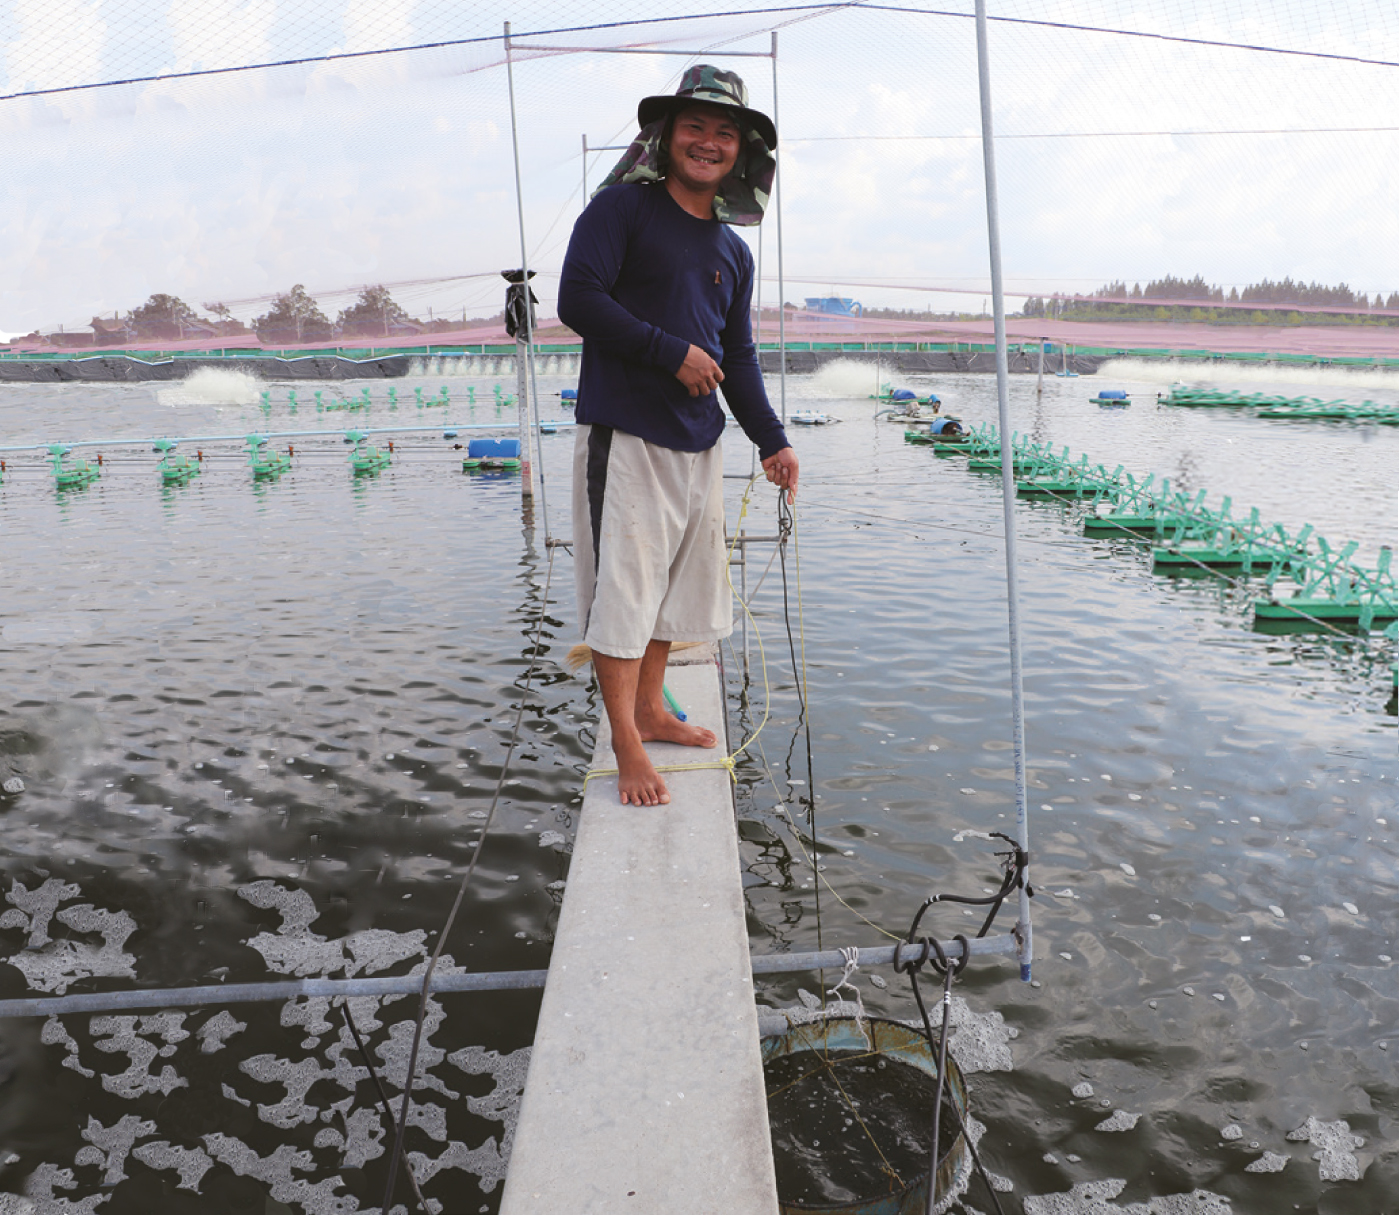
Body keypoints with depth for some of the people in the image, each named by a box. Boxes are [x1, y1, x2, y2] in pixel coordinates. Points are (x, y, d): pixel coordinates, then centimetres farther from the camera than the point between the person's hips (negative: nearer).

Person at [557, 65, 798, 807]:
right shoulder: (621, 207, -3)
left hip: (697, 441, 7)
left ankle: (651, 710, 29)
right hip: (624, 432, -7)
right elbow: (578, 300, -14)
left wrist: (771, 439, 12)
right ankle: (627, 747, 3)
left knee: (675, 581, 14)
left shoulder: (733, 252, 16)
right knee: (623, 585, -6)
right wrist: (672, 352, -15)